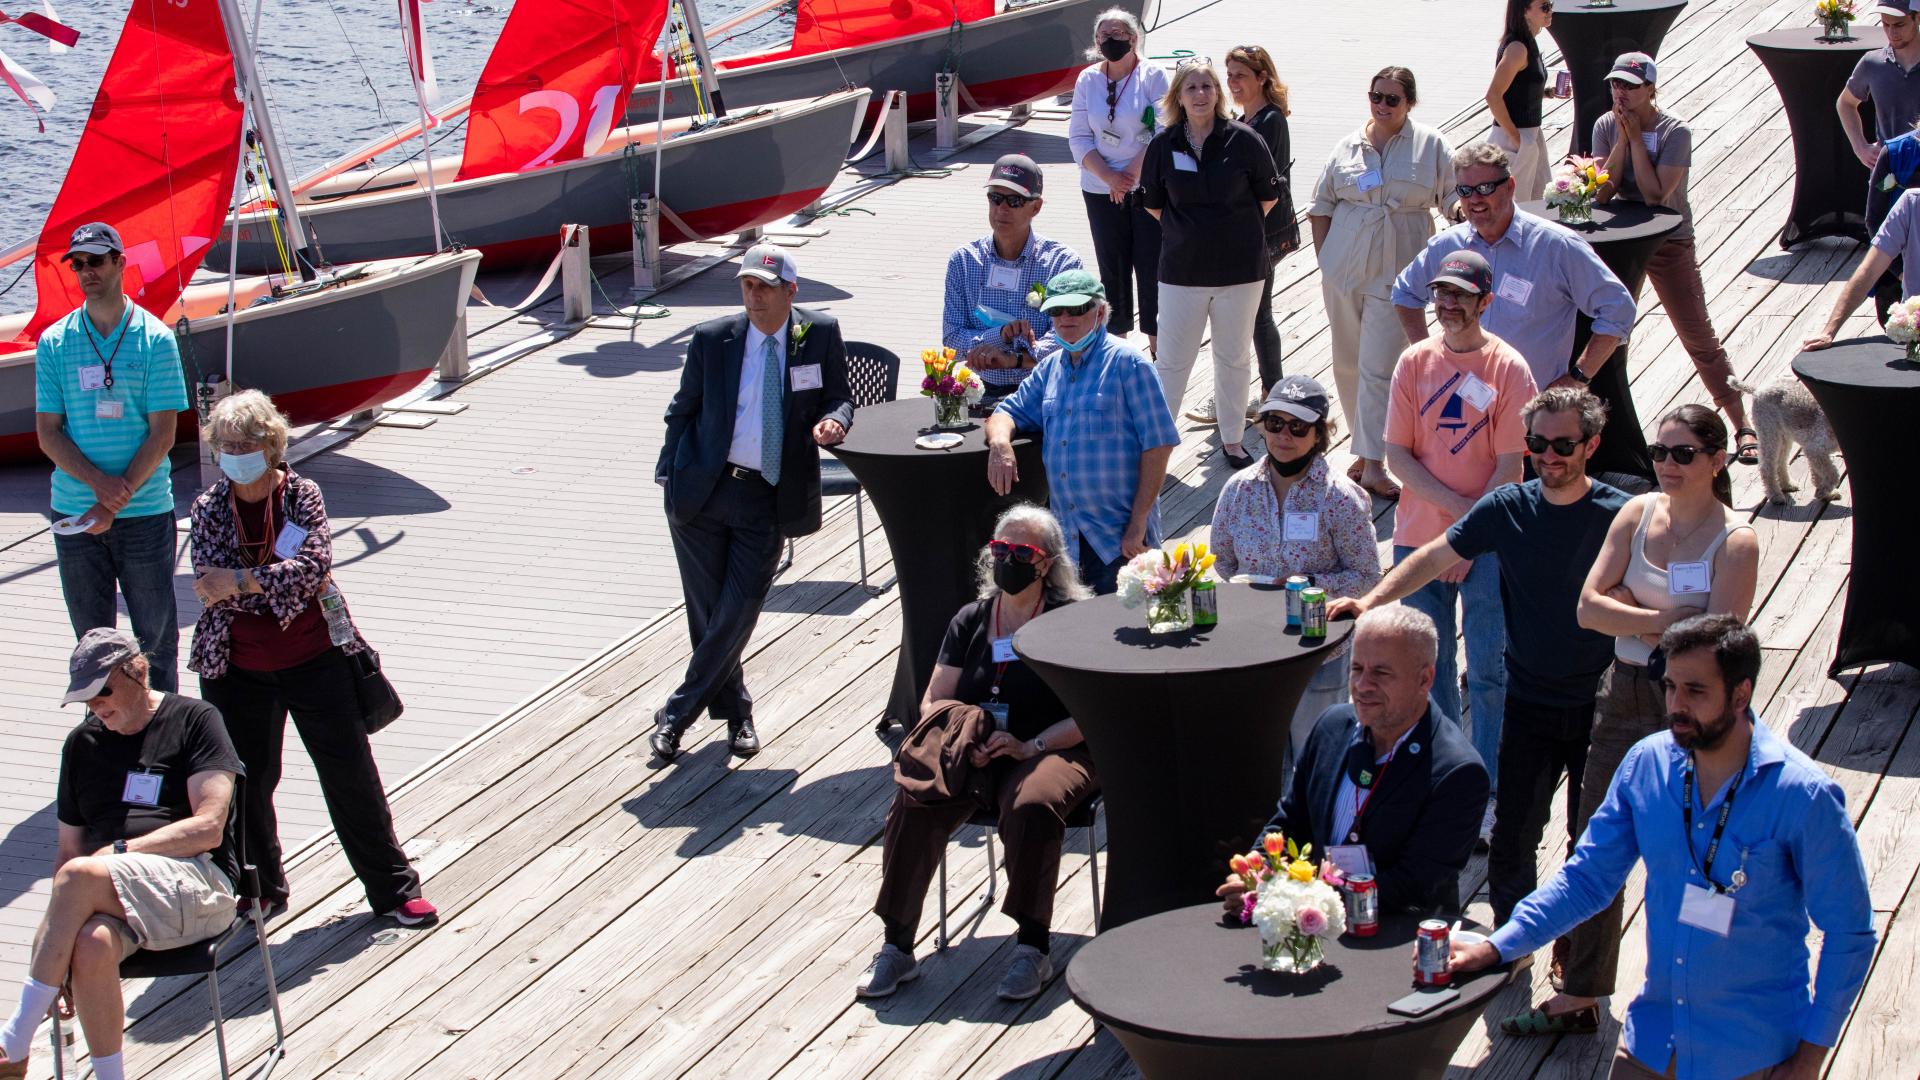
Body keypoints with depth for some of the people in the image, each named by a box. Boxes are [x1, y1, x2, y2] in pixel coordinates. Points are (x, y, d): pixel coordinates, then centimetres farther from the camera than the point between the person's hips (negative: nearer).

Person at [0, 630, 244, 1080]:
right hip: (108, 894, 4)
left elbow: (208, 827, -3)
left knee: (80, 876, -33)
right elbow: (69, 849, 19)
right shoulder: (82, 744, 21)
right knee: (91, 944, -34)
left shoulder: (193, 720, 7)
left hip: (194, 882, -4)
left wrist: (120, 851, -10)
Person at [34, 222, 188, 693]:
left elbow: (163, 434, -5)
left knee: (156, 634, 2)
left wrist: (117, 500, -12)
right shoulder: (54, 342, 5)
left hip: (145, 513, -2)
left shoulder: (155, 339, -2)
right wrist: (100, 483, -15)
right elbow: (48, 434, 1)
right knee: (92, 637, 7)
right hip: (76, 513, 2)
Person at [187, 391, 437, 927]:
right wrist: (284, 581, -22)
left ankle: (393, 888, 12)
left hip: (314, 658, -1)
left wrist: (240, 581, -24)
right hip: (238, 670, 1)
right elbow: (211, 588, -13)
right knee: (246, 782, 7)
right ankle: (260, 890, 26)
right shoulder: (209, 508, 0)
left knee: (351, 773, 2)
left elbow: (315, 564, -20)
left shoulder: (301, 494, -4)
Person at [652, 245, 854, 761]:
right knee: (707, 613, 7)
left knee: (738, 613, -4)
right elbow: (682, 410, 8)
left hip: (769, 501, -1)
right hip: (702, 491, 1)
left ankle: (677, 715, 10)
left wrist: (833, 420, -18)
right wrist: (669, 475, 3)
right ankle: (735, 711, 26)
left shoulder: (821, 333, -1)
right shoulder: (712, 339, -2)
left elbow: (839, 398, 6)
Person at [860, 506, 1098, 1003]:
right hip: (971, 755, 4)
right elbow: (934, 702, 11)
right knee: (913, 803, -25)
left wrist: (1029, 746, -19)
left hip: (1049, 752, -3)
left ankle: (1032, 947, -22)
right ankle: (897, 946, -17)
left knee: (1032, 807, -37)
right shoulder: (970, 621, 15)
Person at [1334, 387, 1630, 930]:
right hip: (1529, 703, 2)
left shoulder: (1621, 515, -9)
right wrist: (1371, 600, -13)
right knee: (1512, 840, 2)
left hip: (1599, 706, -2)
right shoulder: (1507, 509, -2)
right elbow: (1435, 556, 1)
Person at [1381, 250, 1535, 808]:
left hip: (1488, 544, -3)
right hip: (1419, 535, 3)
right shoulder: (1415, 362, 2)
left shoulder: (1508, 369, -6)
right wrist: (1457, 506, -11)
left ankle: (1488, 790, 10)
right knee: (1428, 665, 11)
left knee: (1488, 669, 0)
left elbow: (1510, 467, -8)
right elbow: (1397, 454, 0)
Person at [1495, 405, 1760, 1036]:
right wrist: (1667, 618, -16)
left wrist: (1628, 608, -13)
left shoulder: (1735, 541, -13)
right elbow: (1589, 607, -4)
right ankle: (1579, 996, 20)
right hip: (1624, 695, 5)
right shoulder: (1637, 514, 2)